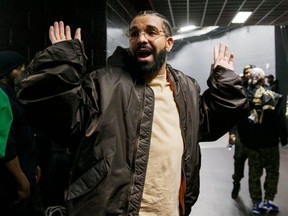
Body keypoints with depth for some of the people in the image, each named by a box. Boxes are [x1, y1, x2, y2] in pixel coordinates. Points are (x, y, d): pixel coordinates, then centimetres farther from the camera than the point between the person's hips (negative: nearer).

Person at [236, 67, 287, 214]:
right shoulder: (272, 97, -9)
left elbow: (239, 121, 2)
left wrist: (243, 139, 10)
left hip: (250, 142, 3)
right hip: (269, 141, -3)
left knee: (254, 172, 12)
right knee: (272, 171, 13)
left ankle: (256, 203, 17)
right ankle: (268, 200, 12)